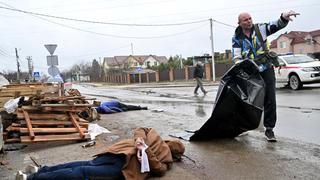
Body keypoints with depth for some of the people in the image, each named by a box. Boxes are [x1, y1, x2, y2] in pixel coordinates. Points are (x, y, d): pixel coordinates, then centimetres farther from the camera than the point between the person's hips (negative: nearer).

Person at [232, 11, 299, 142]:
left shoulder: (260, 29, 1)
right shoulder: (237, 38, -1)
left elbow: (276, 25, -12)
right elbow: (236, 57, -9)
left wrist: (284, 17, -35)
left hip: (266, 70, 0)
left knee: (270, 100, -4)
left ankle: (269, 129, 6)